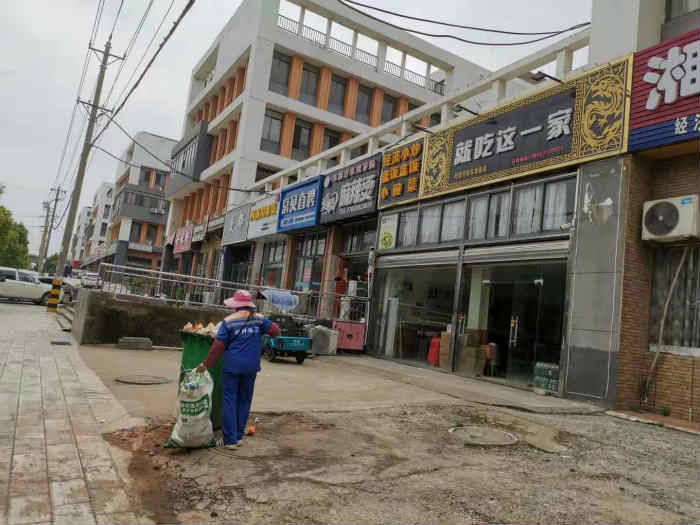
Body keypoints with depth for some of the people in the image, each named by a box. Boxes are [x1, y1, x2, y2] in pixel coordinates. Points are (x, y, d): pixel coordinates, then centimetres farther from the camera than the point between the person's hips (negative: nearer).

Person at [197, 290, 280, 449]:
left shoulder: (228, 321, -5)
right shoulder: (258, 319, 1)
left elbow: (218, 346, -6)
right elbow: (275, 331, -1)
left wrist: (206, 364, 2)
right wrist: (263, 326, 18)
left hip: (232, 366, -3)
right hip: (251, 367, 3)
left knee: (229, 401, 5)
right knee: (244, 401, 14)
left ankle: (230, 440, 6)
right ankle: (238, 437, 21)